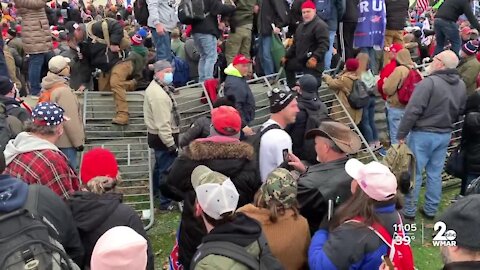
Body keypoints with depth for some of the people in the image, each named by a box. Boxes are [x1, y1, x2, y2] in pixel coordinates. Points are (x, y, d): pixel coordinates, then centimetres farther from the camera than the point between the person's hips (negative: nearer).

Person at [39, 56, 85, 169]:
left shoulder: (47, 88, 7)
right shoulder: (63, 91, -22)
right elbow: (70, 120, -22)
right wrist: (78, 141, -14)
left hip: (53, 139, 10)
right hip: (66, 142, -9)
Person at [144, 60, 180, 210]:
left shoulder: (157, 88, 10)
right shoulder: (158, 94, -24)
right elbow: (162, 123, -27)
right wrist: (171, 144, -24)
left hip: (157, 136, 11)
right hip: (164, 138, -11)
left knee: (160, 165, 26)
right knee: (167, 169, -2)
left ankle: (157, 191, 44)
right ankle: (166, 202, 7)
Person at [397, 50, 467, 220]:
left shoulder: (429, 82, -20)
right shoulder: (461, 85, 3)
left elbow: (413, 111, -22)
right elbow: (460, 111, 14)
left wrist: (401, 134, -14)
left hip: (423, 134, -6)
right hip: (445, 135, 7)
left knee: (414, 173, 4)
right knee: (435, 173, 15)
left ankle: (408, 210, 12)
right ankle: (431, 210, 24)